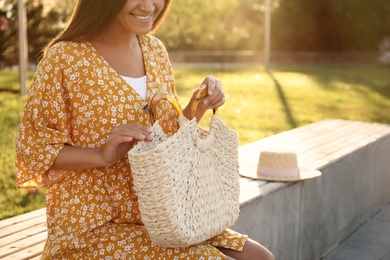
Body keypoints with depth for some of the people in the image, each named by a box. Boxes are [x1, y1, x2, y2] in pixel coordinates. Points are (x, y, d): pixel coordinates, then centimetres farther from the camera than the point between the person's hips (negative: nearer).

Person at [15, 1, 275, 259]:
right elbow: (33, 150, -9)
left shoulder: (155, 50, 5)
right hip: (94, 225, -6)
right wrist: (103, 155, -24)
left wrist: (198, 107, -7)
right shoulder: (64, 57, -13)